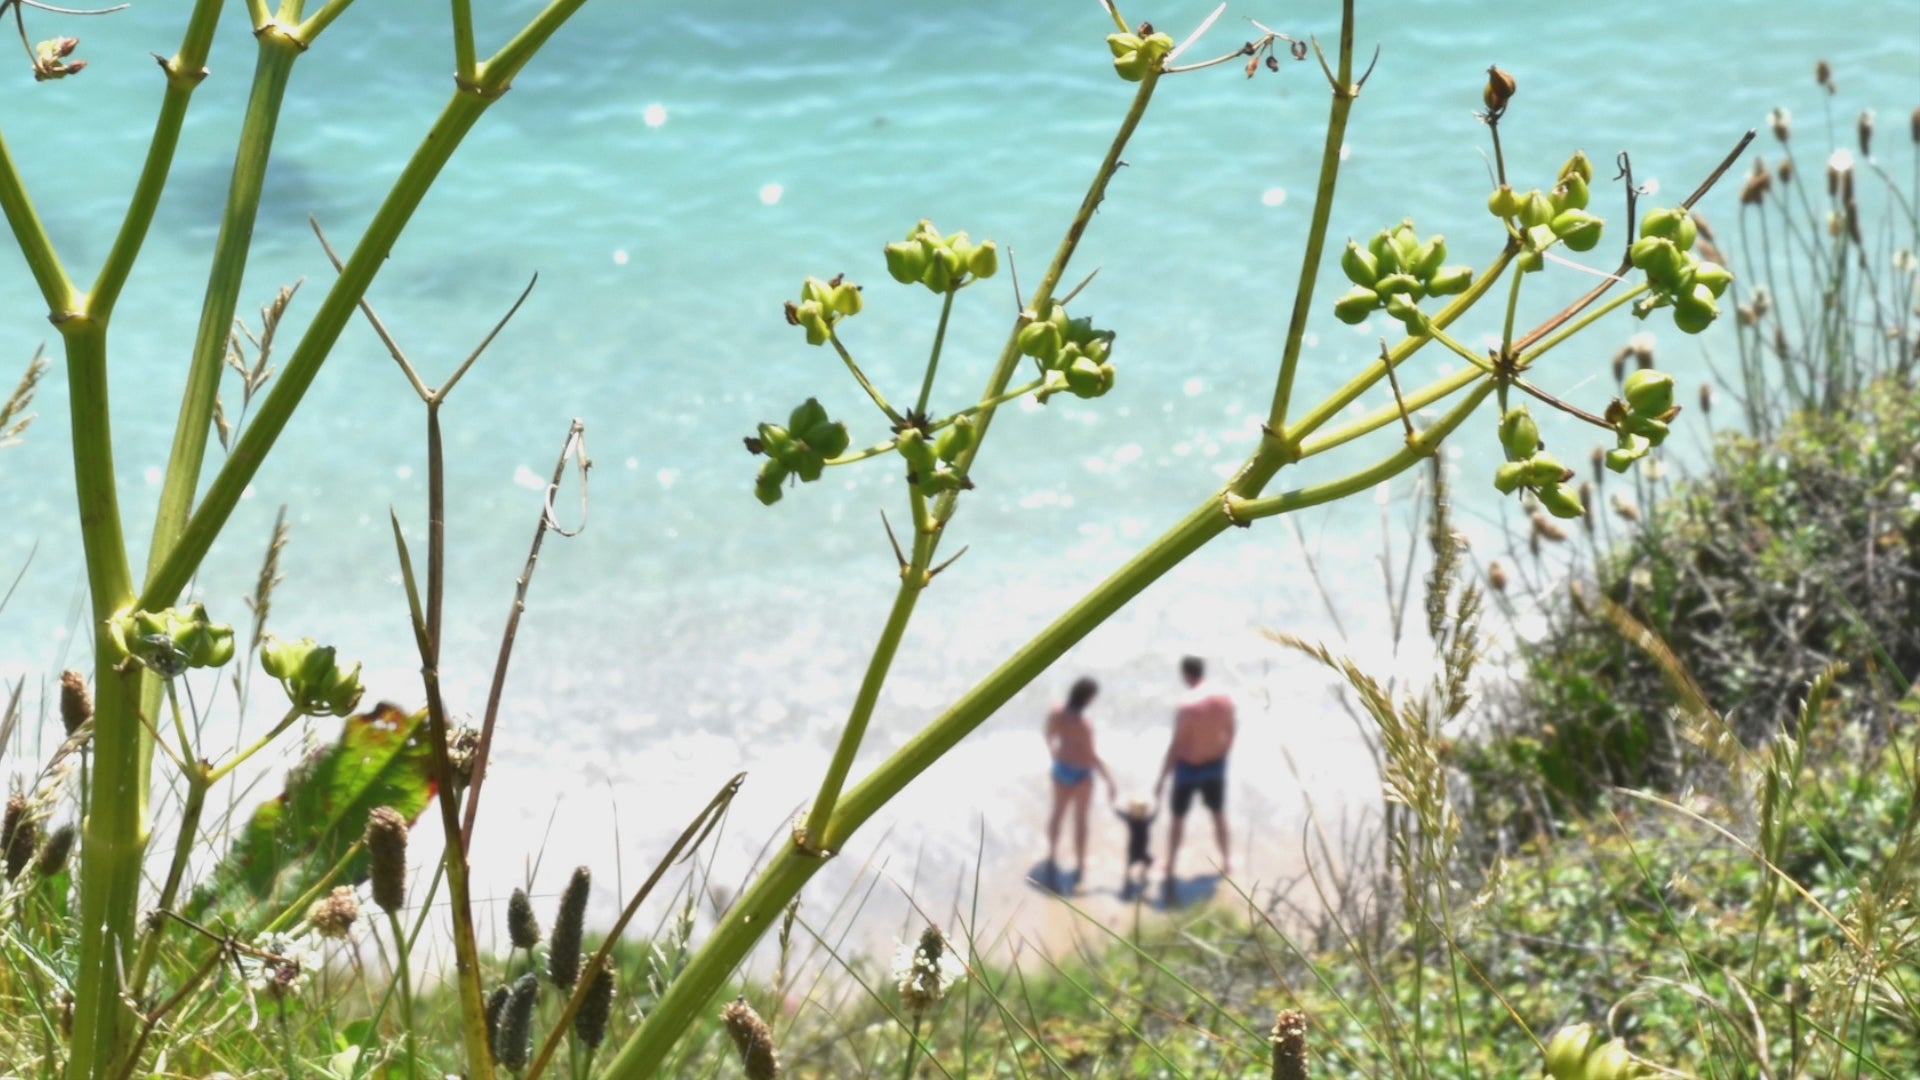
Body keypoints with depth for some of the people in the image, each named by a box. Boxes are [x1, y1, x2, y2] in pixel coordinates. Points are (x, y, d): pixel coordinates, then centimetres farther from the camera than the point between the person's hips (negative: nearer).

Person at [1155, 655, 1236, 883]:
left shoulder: (1187, 706, -28)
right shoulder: (1225, 700, -12)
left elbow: (1176, 745, -21)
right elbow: (1230, 734, 1)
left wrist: (1162, 777, -11)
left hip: (1188, 768, -4)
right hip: (1215, 765, 4)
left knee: (1178, 818, 16)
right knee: (1219, 814, 25)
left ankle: (1171, 866, 27)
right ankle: (1227, 859, 39)